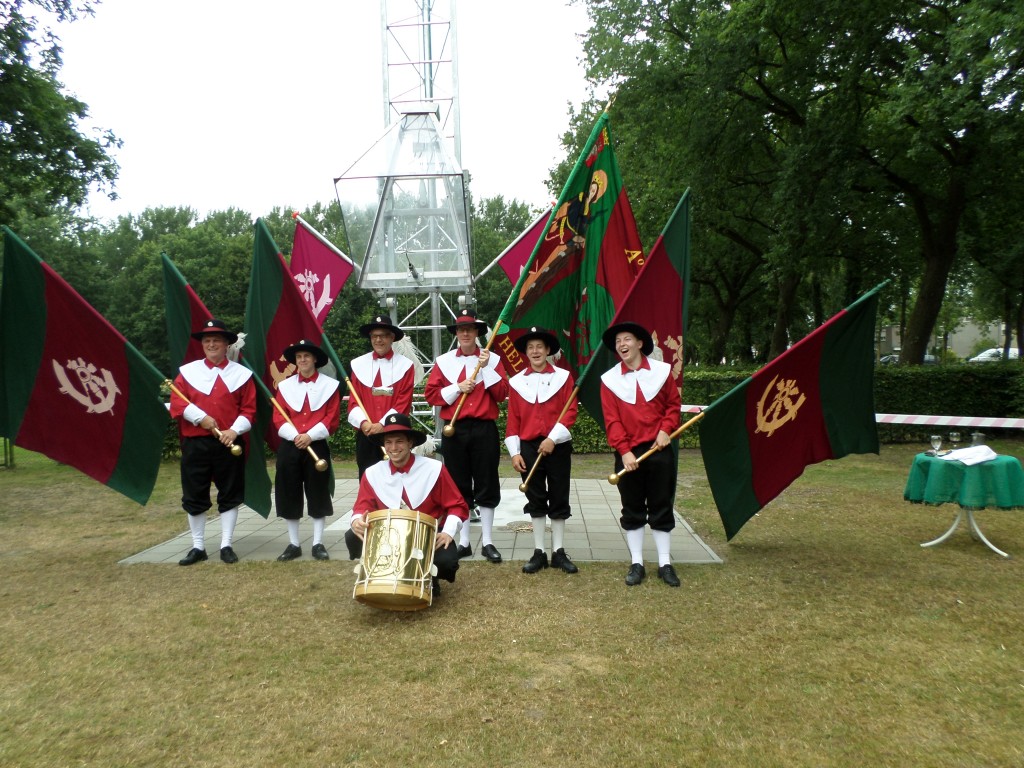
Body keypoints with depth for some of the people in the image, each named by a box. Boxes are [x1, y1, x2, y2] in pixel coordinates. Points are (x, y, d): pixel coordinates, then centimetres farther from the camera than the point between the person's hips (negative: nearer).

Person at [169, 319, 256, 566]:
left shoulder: (242, 373, 4)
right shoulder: (187, 371, 7)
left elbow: (249, 409, 1)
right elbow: (177, 402, -1)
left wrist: (234, 430, -13)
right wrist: (201, 418, -14)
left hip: (229, 444, -1)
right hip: (194, 444, 1)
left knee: (230, 496, 5)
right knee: (194, 496, 6)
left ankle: (226, 546, 16)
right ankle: (198, 547, 19)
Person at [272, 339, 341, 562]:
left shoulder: (330, 384, 2)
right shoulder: (285, 385, 9)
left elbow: (333, 418, -4)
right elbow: (278, 418, 4)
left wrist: (310, 436, -15)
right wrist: (294, 436, -13)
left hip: (317, 446, -2)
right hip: (289, 447, 2)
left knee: (318, 495, 2)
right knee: (289, 495, 5)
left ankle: (318, 544, 12)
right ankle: (293, 544, 17)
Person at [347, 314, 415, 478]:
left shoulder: (405, 365, 1)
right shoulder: (358, 364, 8)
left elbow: (404, 402, -4)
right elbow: (354, 400, 5)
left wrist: (383, 424, -14)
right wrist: (363, 422, -12)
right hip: (365, 434, 2)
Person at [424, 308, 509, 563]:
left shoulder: (492, 359, 4)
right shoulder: (443, 361, 6)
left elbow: (502, 394, -5)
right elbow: (430, 394, 1)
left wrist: (486, 368, -12)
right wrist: (457, 388, -10)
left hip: (485, 429, -1)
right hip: (454, 430, 1)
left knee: (487, 485, 3)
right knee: (459, 486, 7)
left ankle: (487, 542, 14)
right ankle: (463, 542, 17)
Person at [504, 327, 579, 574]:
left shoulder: (563, 377, 1)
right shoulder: (516, 381, 5)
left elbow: (571, 411, -5)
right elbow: (513, 419, 4)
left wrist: (552, 438, -15)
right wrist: (515, 452, -2)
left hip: (558, 447, -1)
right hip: (528, 447, 1)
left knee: (559, 499, 5)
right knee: (536, 500, 7)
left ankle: (559, 552, 16)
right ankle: (539, 552, 15)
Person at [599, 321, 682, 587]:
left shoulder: (662, 371, 1)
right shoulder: (609, 379, -1)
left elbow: (673, 405, 8)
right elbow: (611, 419, -4)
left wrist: (666, 429, -9)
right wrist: (624, 451, -12)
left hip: (659, 451, 0)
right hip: (628, 454, 0)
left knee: (661, 508, 7)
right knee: (632, 511, 7)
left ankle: (665, 564, 17)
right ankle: (637, 564, 17)